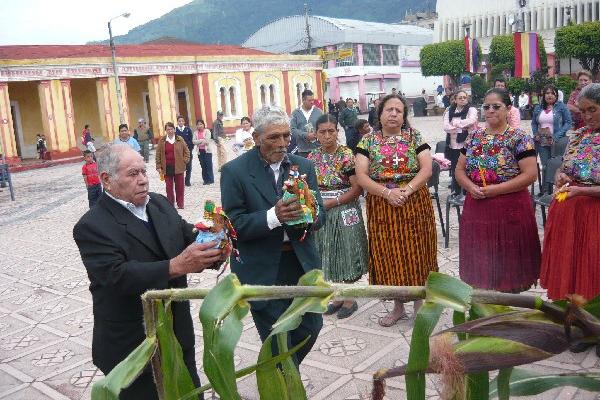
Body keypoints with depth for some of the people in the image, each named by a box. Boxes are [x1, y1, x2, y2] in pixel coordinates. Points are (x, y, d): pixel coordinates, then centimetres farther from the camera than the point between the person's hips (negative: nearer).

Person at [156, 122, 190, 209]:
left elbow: (187, 151, 8)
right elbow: (158, 154, 3)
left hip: (178, 167, 0)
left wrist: (185, 161, -3)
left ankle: (180, 204, 18)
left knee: (179, 186, 6)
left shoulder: (180, 139, 0)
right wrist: (158, 166, -1)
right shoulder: (161, 141, 1)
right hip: (167, 168, 0)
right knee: (169, 187, 6)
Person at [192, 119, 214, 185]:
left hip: (207, 150, -4)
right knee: (203, 166, 7)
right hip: (200, 151, 4)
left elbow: (206, 141, -13)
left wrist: (198, 142, -9)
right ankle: (205, 180, 14)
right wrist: (202, 140, -14)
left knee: (209, 165, -3)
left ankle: (210, 180, 3)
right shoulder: (196, 132, 8)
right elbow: (194, 141, -2)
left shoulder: (207, 131, -4)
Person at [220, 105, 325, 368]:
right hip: (263, 271, -4)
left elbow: (320, 213, 2)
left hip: (302, 263, 5)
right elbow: (234, 224, -14)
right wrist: (274, 216, -30)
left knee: (311, 328, 16)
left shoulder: (303, 166, 3)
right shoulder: (234, 171, -10)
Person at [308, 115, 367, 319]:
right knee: (329, 255, 13)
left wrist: (334, 202, -17)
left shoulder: (347, 155, -11)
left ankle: (350, 298, 20)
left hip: (344, 212, -5)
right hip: (322, 213, 5)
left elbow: (358, 188, -14)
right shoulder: (312, 157, 4)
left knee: (346, 253, 4)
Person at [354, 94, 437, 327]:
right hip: (382, 207, 1)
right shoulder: (368, 141, 2)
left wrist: (407, 189, -20)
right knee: (390, 255, 8)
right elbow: (361, 176, -7)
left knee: (415, 253, 4)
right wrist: (387, 192, -19)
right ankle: (398, 307, 25)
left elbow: (427, 168, -6)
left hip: (414, 204, -1)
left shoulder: (414, 137, 2)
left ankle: (419, 305, 21)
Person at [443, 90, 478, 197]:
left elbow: (471, 121, -19)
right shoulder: (449, 111, 9)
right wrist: (461, 128, -14)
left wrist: (455, 123, -10)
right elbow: (446, 127, -3)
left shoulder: (471, 110, 1)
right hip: (453, 145, 3)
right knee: (454, 170, 10)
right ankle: (456, 192, 23)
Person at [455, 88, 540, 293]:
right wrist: (470, 187, -9)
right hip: (476, 208, 5)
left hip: (510, 210, -4)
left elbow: (530, 174, -13)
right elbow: (460, 170, 11)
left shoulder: (520, 138, -7)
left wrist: (496, 189, -19)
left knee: (507, 259, 4)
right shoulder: (474, 137, 8)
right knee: (481, 259, 12)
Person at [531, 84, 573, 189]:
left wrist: (557, 136, -15)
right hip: (542, 143, 4)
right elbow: (533, 123, 21)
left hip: (556, 142, -4)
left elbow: (568, 122, -5)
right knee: (545, 167, 9)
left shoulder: (561, 107, -2)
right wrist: (536, 134, 2)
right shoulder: (538, 108, 10)